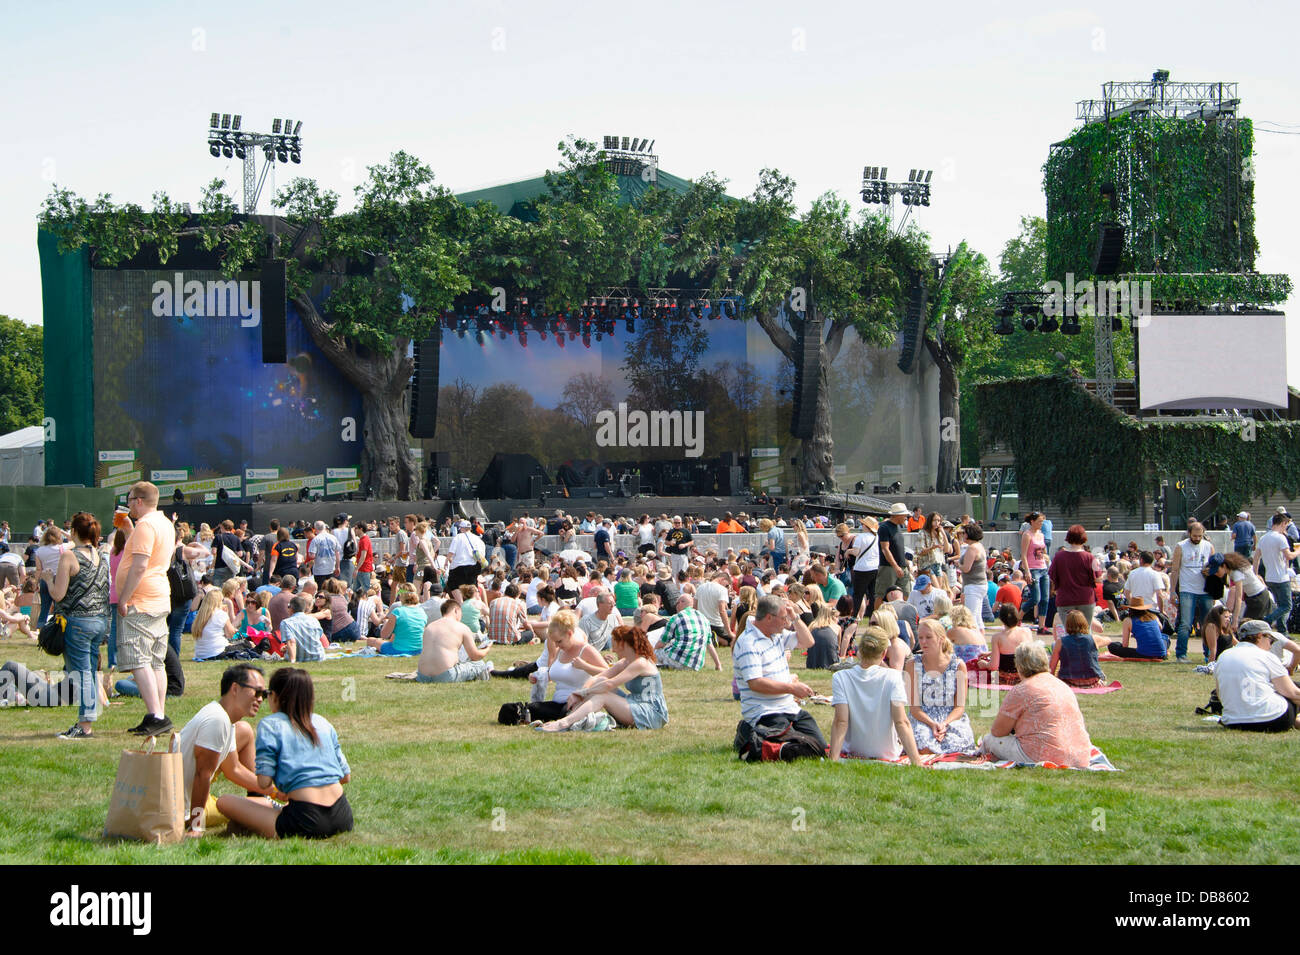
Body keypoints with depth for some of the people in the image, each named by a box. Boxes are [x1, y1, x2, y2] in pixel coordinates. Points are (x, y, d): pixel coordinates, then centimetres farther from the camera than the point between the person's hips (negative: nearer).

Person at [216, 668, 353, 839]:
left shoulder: (271, 724, 1)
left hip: (307, 823, -7)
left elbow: (264, 781, -8)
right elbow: (346, 776, 14)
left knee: (225, 802, 2)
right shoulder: (323, 722, 15)